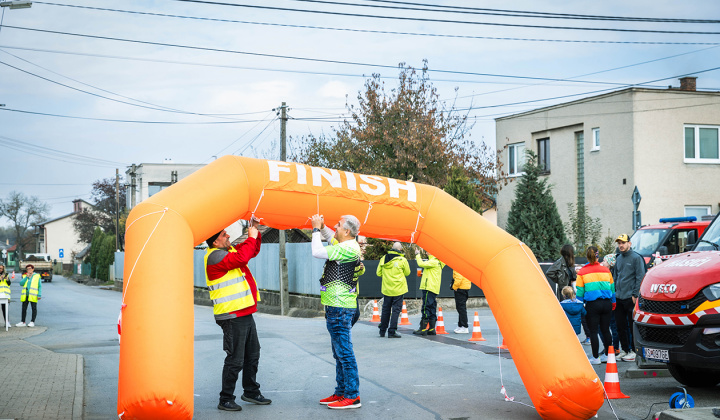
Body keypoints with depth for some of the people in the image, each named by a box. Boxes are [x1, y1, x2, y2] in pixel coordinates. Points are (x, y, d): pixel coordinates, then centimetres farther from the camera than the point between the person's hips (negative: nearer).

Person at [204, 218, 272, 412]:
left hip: (246, 314, 10)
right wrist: (252, 237, -16)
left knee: (253, 355, 18)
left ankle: (251, 392, 32)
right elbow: (241, 258, -28)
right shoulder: (215, 256, -15)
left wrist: (255, 231, 11)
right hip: (232, 317, -10)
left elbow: (252, 251, 26)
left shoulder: (229, 250, 14)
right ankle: (225, 400, 2)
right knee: (235, 360, -7)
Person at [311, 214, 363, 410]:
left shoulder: (348, 249, -18)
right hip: (335, 306, 11)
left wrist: (316, 229, -8)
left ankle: (352, 396, -4)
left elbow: (318, 252, -21)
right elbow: (330, 236, 33)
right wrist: (321, 227, 13)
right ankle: (341, 392, 25)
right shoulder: (345, 245, 13)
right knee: (339, 353, 16)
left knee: (344, 352, -7)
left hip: (340, 308, -11)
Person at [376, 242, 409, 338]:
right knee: (396, 310, 0)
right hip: (398, 289, -4)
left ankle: (382, 331, 21)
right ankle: (392, 332, -3)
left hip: (386, 289, 4)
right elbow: (407, 273, 3)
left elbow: (378, 273, 8)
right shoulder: (402, 260, -10)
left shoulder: (383, 259, 2)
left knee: (385, 309, 14)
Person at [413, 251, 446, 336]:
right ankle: (431, 329, 12)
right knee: (432, 308, 10)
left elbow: (421, 264, -19)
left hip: (429, 288, -10)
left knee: (426, 308, -10)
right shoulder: (437, 262, 20)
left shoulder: (434, 261, -11)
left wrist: (418, 255, -6)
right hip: (434, 289, 10)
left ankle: (423, 329, -12)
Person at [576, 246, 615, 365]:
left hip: (592, 304, -4)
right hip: (606, 303, 4)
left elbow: (580, 292, -1)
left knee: (593, 331, 2)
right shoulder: (606, 270, 7)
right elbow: (612, 288, 14)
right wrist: (613, 302, 25)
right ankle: (607, 355, 20)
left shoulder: (582, 272, -2)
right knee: (605, 330, 13)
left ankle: (595, 358, 5)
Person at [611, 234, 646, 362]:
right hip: (619, 298, 7)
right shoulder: (618, 258, 16)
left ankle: (634, 351, 3)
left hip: (630, 298, -7)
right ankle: (625, 349, 19)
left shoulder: (636, 258, -6)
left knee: (632, 325, -3)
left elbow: (640, 277, -10)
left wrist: (635, 295, -14)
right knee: (620, 325, 9)